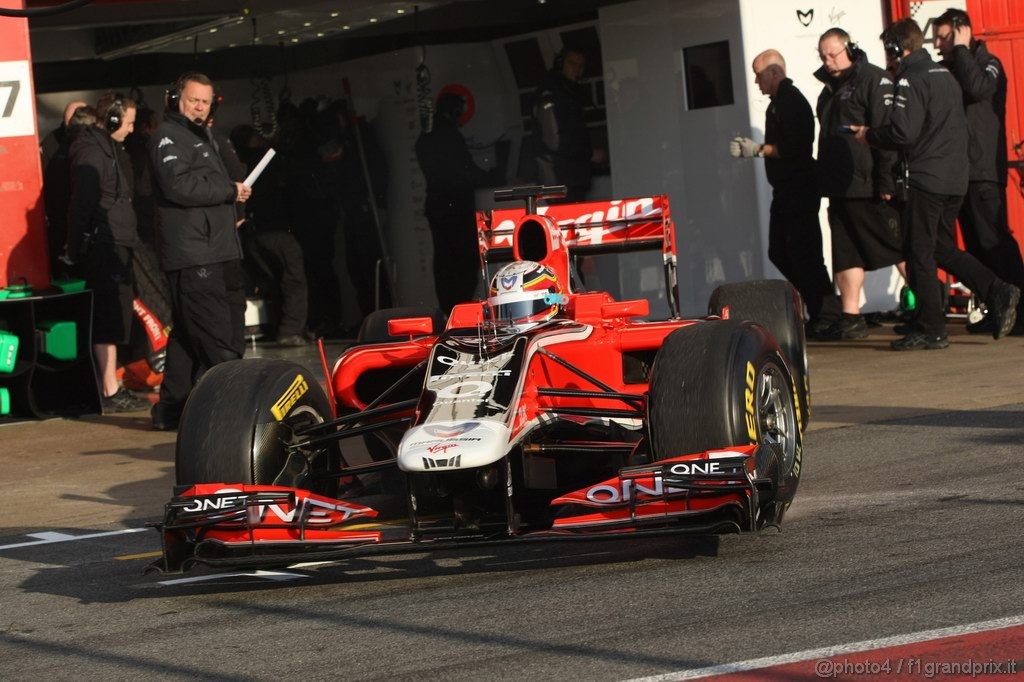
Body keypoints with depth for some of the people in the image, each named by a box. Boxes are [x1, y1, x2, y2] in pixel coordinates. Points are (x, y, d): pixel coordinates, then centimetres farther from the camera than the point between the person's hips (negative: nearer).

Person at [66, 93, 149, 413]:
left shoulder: (106, 149, 20)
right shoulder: (92, 153, -13)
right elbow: (83, 203, -19)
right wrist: (79, 248, -22)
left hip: (113, 246, 10)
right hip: (103, 246, -10)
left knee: (112, 319, 13)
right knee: (109, 320, -9)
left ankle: (111, 388, 19)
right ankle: (110, 392, -7)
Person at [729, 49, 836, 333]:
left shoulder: (792, 102, -14)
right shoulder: (778, 104, 17)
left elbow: (792, 147, -23)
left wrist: (758, 149, -17)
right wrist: (751, 148, 11)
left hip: (800, 190, -11)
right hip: (785, 190, 11)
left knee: (804, 254, -9)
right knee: (779, 252, 12)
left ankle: (825, 314, -5)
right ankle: (817, 311, 17)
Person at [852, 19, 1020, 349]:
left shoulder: (911, 80, -12)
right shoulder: (945, 75, 16)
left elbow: (903, 133, -19)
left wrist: (869, 135, -2)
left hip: (926, 179, -9)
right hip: (956, 179, 9)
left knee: (919, 254, -1)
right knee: (942, 249, 18)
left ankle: (930, 330, 0)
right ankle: (999, 292, 5)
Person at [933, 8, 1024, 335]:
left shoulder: (988, 64, 0)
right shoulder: (946, 70, 18)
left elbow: (978, 88, -22)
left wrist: (961, 50, -12)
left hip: (984, 171, -7)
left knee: (995, 241, -12)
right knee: (976, 244, 5)